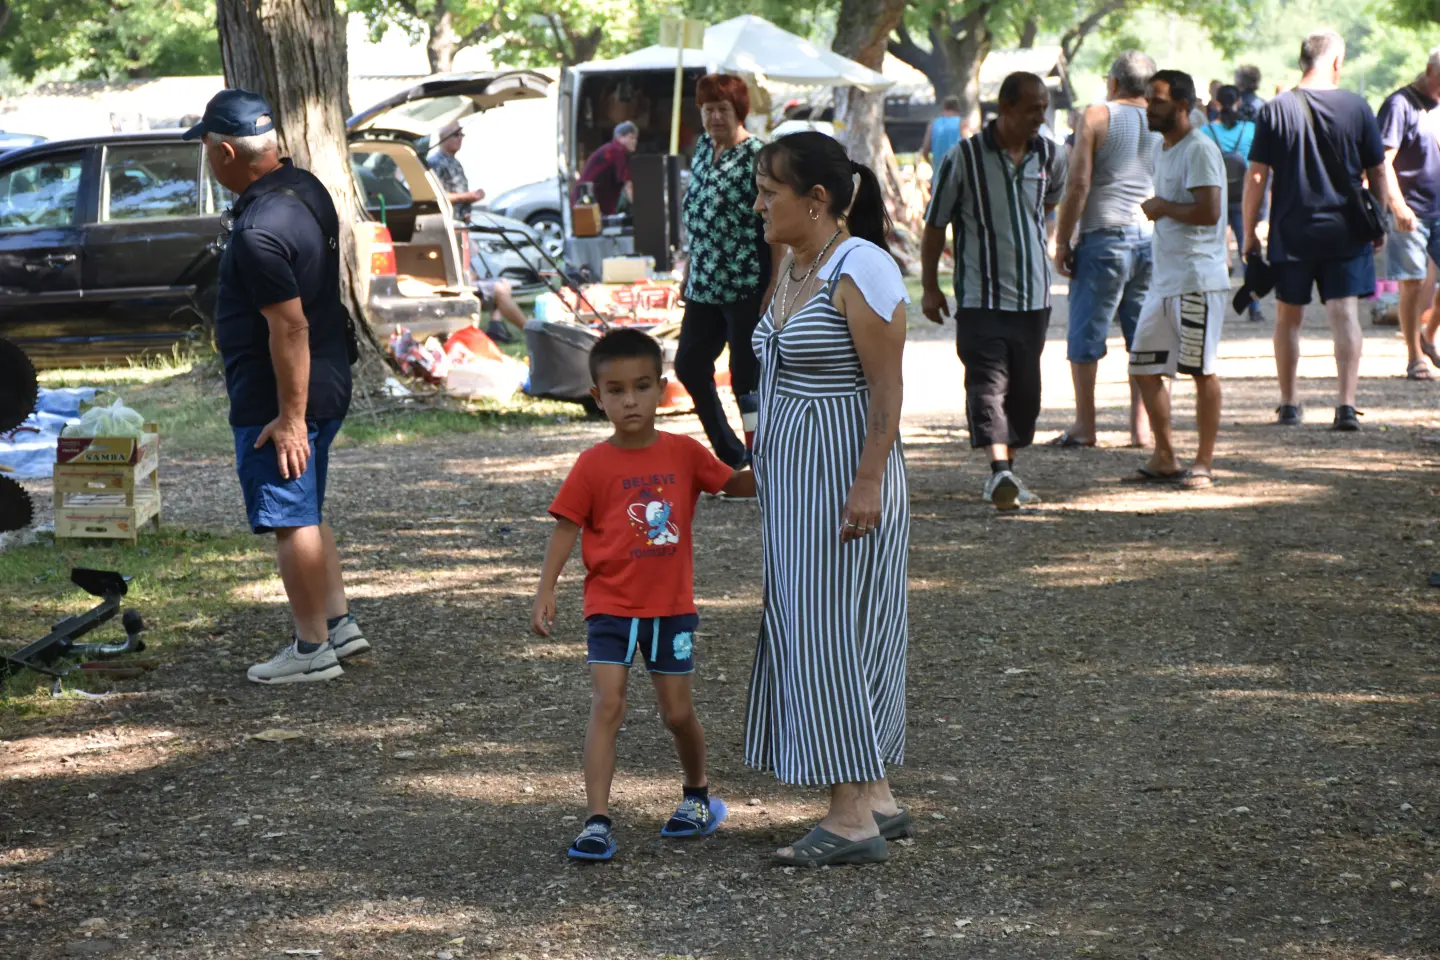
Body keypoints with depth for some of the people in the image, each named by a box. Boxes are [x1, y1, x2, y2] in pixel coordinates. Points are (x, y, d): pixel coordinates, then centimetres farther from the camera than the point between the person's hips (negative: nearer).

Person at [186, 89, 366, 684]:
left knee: (291, 521, 0)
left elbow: (290, 328, -26)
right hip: (328, 385, 10)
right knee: (306, 514, 20)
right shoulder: (306, 187, 5)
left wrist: (290, 417, -21)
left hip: (276, 400, -10)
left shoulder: (260, 231, -26)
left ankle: (312, 650, 8)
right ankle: (340, 624, 26)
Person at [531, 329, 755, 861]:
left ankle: (697, 794, 36)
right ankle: (597, 822, -15)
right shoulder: (594, 465, -7)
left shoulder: (683, 453, -1)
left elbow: (740, 484, 8)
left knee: (678, 712, 10)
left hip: (671, 607, 2)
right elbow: (566, 528, -5)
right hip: (611, 606, -2)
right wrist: (546, 592, -12)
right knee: (607, 705, -14)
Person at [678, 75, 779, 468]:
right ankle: (728, 454, 26)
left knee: (747, 377, -4)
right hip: (705, 285, 9)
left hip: (747, 287, -9)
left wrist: (774, 288, -18)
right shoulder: (703, 149, 11)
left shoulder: (757, 157, -13)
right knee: (689, 366, 13)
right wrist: (689, 273, 18)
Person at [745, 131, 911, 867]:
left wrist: (868, 483, -24)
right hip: (796, 478, 10)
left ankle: (853, 818, -2)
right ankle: (876, 800, 19)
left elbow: (886, 389, -19)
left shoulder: (860, 271, -16)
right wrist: (760, 463, 20)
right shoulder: (794, 266, 12)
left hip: (842, 479, -10)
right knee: (811, 633, 12)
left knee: (832, 634, -7)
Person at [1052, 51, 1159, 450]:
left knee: (1086, 334, 3)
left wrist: (1062, 241, -4)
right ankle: (1141, 425, 7)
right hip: (1154, 239, 4)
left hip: (1104, 237, -4)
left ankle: (1084, 425, 3)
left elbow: (1078, 184, -8)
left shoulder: (1098, 117, -3)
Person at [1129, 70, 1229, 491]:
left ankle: (1204, 462, 4)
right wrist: (1157, 209, 12)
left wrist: (1162, 208, -11)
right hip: (1165, 279, 10)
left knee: (1202, 370, -2)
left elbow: (1209, 211, -23)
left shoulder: (1199, 150, -13)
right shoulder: (1165, 151, 18)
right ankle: (1164, 458, 18)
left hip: (1198, 280, -10)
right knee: (1145, 367, 9)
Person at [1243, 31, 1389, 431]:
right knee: (1345, 314, -1)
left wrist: (1249, 233, 3)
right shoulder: (1356, 108, -3)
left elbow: (1256, 177, -6)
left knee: (1288, 317, 14)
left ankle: (1289, 405, 23)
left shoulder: (1275, 110, -5)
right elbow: (1378, 174, 3)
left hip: (1291, 233, 0)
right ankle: (1347, 404, -13)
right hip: (1346, 233, 0)